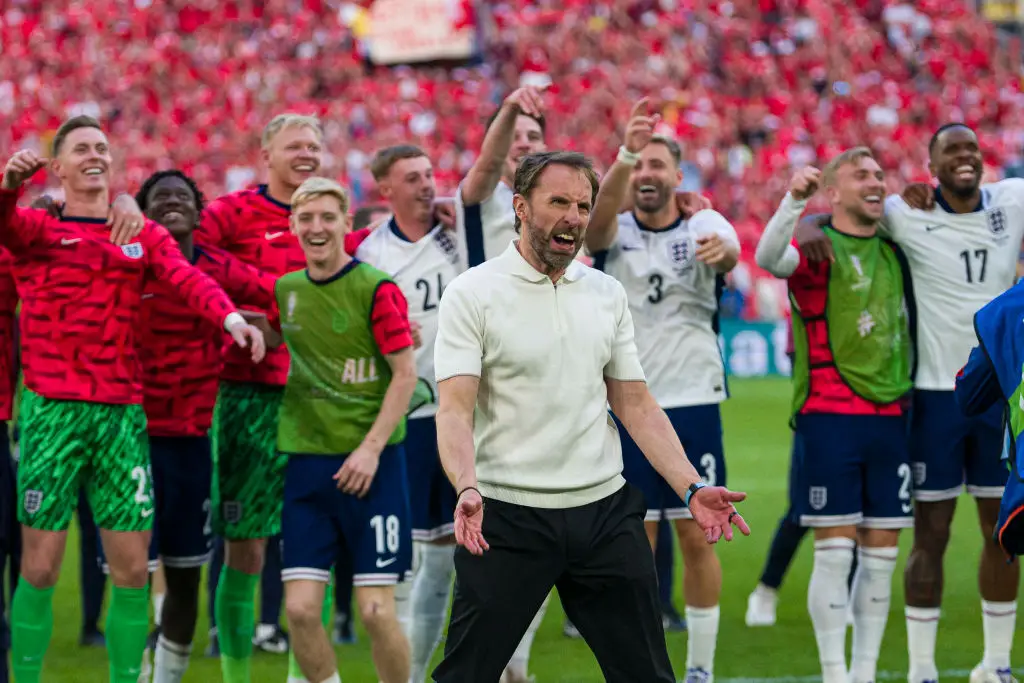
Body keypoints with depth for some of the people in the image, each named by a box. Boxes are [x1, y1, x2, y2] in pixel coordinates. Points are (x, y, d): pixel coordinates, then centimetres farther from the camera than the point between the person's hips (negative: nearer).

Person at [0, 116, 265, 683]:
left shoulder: (145, 236, 12)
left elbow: (187, 278, -6)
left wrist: (229, 317, -27)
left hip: (123, 413, 3)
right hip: (53, 410, -3)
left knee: (132, 572, 2)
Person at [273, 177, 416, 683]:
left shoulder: (376, 289, -8)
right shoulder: (286, 290, 8)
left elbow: (406, 374, -8)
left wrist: (371, 448, -14)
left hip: (370, 465, -5)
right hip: (306, 461, 5)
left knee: (376, 611, -6)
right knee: (300, 608, -2)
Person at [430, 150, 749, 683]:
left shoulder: (607, 294, 11)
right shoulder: (472, 294, -5)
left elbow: (636, 405, 12)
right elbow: (455, 409, -14)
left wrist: (692, 489, 0)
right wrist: (468, 489, -32)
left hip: (605, 513, 5)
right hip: (507, 516, -4)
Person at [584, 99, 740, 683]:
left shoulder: (703, 227, 0)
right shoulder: (615, 231, 1)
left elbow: (729, 252, -24)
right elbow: (598, 213, -23)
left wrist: (722, 252, -51)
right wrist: (625, 154, -44)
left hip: (694, 402, 0)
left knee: (697, 538, 2)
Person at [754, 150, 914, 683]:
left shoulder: (895, 252, 13)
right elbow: (767, 258, -26)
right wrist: (793, 200, -41)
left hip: (890, 415, 5)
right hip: (829, 415, -5)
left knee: (881, 555, 6)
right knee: (834, 552, -5)